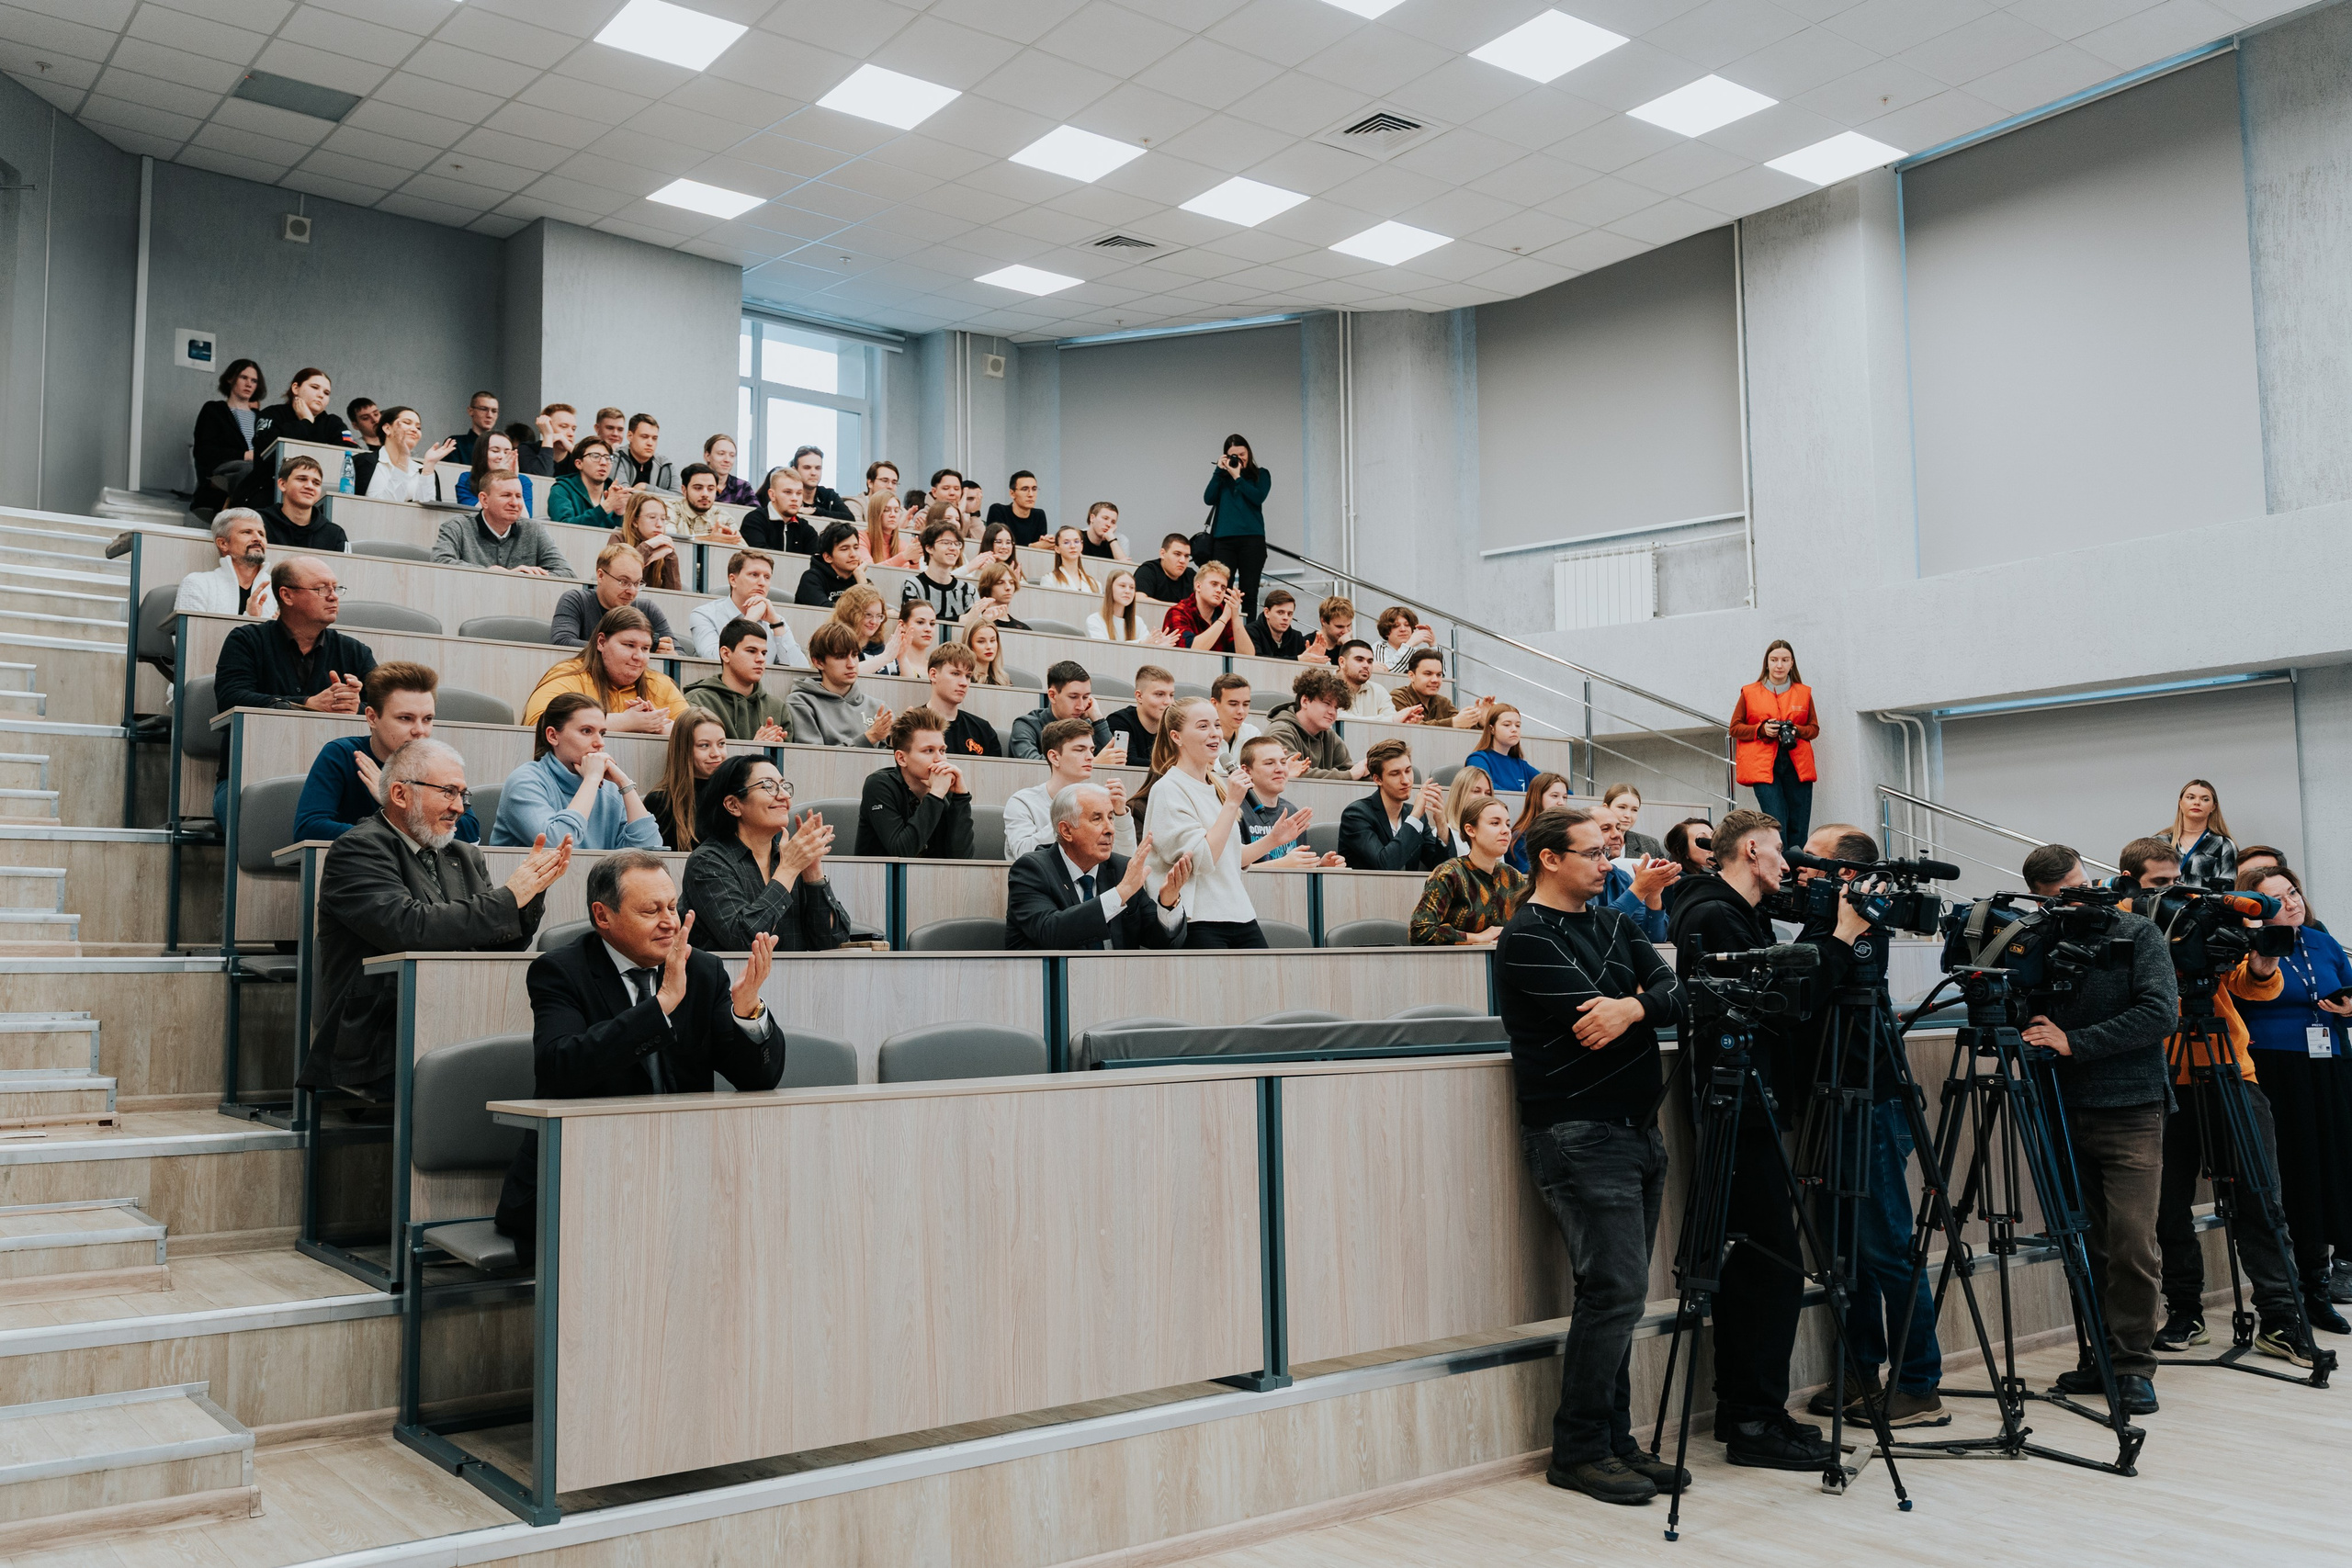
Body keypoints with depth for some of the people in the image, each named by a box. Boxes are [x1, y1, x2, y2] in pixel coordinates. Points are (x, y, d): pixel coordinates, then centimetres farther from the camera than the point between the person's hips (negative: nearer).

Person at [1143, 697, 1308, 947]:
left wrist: (1274, 839, 8)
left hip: (1239, 916, 8)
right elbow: (1201, 860, -18)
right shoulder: (1168, 789, -9)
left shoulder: (1218, 786, 15)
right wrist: (1232, 803, -17)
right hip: (1197, 923, -7)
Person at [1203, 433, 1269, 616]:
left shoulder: (1261, 475, 10)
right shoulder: (1222, 476, 15)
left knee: (1249, 591, -1)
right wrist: (1219, 471, -1)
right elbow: (1208, 499, 1)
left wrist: (1237, 477, -5)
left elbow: (1258, 497, -8)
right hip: (1224, 539, 1)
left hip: (1251, 539, -1)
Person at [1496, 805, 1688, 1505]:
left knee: (1618, 1295, 10)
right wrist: (1647, 1006, -2)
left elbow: (1675, 993, 2)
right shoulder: (1527, 937, -8)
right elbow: (1591, 1013, -18)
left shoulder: (1614, 924, 16)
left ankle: (1614, 1442, 18)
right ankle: (1578, 1452, 3)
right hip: (1580, 1135, -8)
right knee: (1615, 1290, -9)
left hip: (1637, 1129, 8)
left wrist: (1633, 1007, -19)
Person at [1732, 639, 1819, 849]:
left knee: (1798, 829, -1)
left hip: (1797, 765, 2)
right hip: (1763, 765, -2)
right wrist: (1761, 729, -9)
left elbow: (1814, 728, 16)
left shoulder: (1804, 692, 13)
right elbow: (1735, 728, 9)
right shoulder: (1749, 693, 8)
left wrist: (1796, 731, -6)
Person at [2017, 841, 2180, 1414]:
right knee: (2088, 1244, 8)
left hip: (2131, 1113, -3)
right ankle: (2098, 1357, 18)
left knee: (2131, 1244, -8)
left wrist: (2073, 1042, -17)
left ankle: (2133, 1366, 2)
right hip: (2068, 1113, 3)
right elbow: (2029, 1024, 12)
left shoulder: (2139, 934, -3)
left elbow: (2161, 1013, -14)